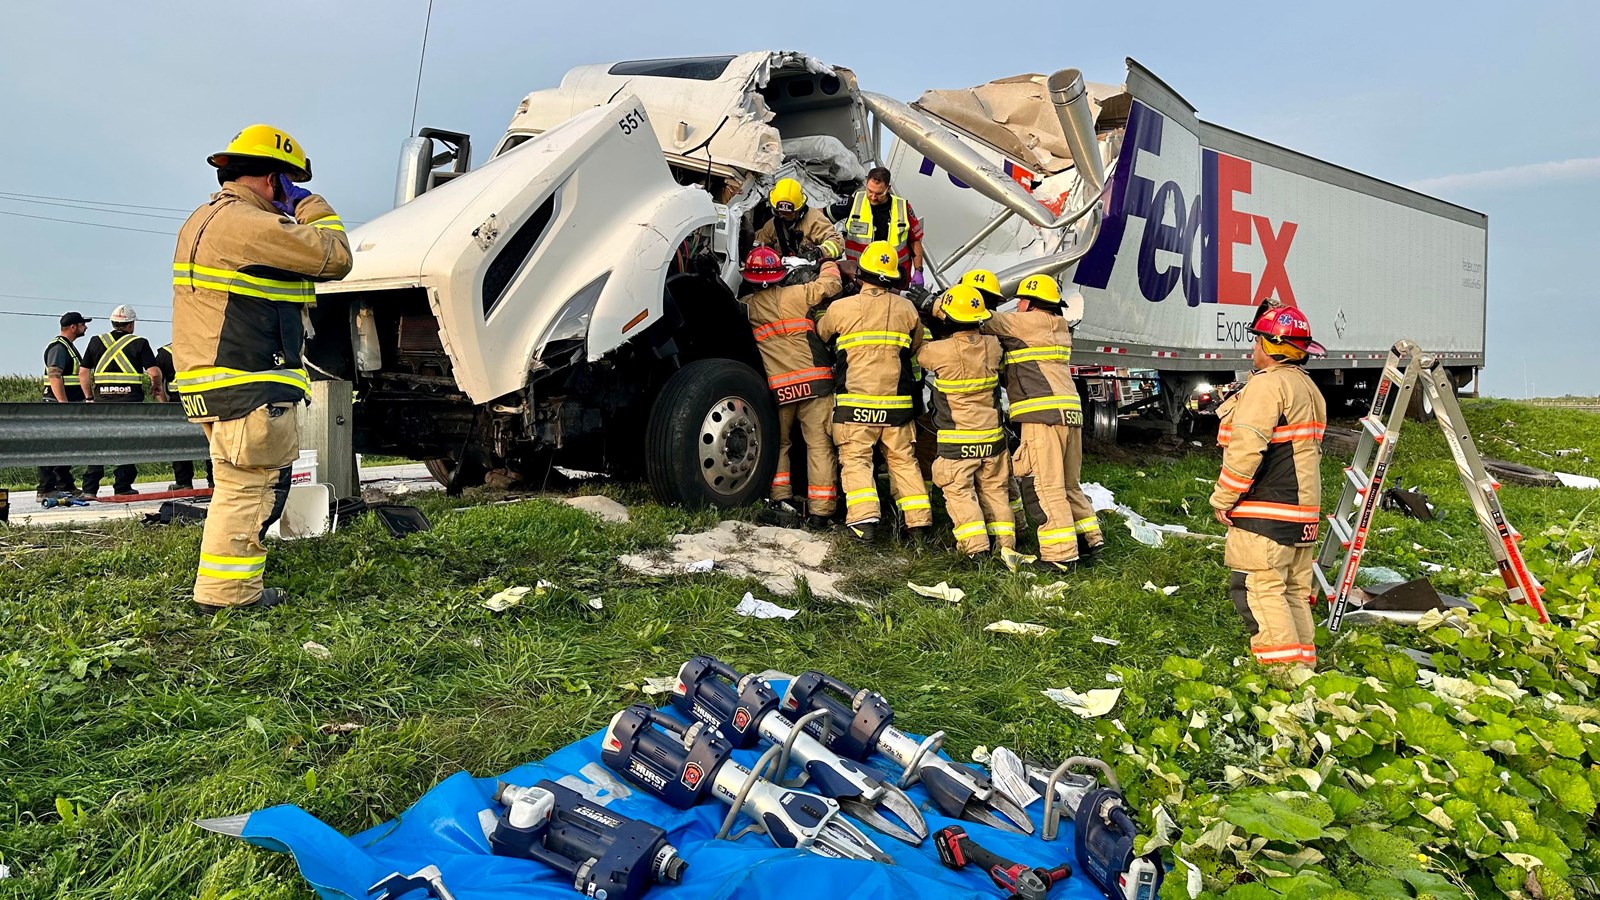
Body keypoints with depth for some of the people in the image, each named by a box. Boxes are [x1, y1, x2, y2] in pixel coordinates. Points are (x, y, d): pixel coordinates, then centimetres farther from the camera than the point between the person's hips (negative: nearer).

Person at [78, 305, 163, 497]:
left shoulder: (97, 341, 11)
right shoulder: (139, 343, -1)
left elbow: (83, 372, 10)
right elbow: (154, 373, -9)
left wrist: (89, 398, 17)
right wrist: (157, 387, 12)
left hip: (102, 400, 3)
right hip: (130, 399, -3)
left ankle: (89, 488, 8)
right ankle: (122, 488, 4)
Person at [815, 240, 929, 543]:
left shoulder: (841, 308, -5)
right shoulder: (906, 308, 4)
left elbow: (820, 335, 15)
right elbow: (917, 348, 19)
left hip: (855, 403, -3)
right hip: (897, 403, 3)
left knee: (855, 460, 3)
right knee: (904, 460, 12)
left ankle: (864, 521, -10)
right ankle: (919, 523, 13)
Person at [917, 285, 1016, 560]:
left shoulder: (939, 351, -20)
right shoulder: (992, 346, -5)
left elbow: (919, 352, 2)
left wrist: (933, 321, 17)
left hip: (957, 440, -5)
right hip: (992, 436, 5)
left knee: (958, 489, 6)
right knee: (994, 488, 16)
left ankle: (975, 545, -1)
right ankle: (1005, 542, 20)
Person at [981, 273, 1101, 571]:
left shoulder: (1032, 321, -2)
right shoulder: (1059, 327, 24)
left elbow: (985, 321, 0)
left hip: (1043, 414, -9)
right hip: (1070, 413, 9)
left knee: (1044, 486, -7)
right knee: (1067, 484, 19)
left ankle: (1060, 555, -8)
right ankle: (1090, 540, 24)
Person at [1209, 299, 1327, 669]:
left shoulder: (1267, 383, -13)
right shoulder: (1309, 388, 20)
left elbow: (1247, 447, -21)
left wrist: (1223, 498, -14)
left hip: (1266, 511, -10)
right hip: (1303, 509, 10)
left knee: (1258, 587, -8)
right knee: (1294, 589, 14)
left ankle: (1280, 665, -8)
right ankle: (1303, 659, 20)